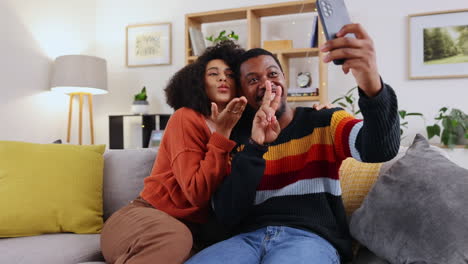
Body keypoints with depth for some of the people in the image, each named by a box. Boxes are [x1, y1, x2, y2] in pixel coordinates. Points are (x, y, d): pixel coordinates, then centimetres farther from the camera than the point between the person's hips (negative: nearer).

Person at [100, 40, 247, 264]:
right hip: (145, 217, -6)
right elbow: (197, 193, -20)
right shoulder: (186, 118, -10)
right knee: (175, 238, -40)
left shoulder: (238, 131, 10)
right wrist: (221, 134, -18)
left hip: (191, 229, 6)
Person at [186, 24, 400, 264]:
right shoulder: (238, 139, 9)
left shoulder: (326, 122, 6)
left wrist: (372, 87, -34)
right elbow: (227, 215, -2)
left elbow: (380, 149, -13)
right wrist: (256, 146, -15)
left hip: (313, 238, 0)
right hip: (249, 238, 1)